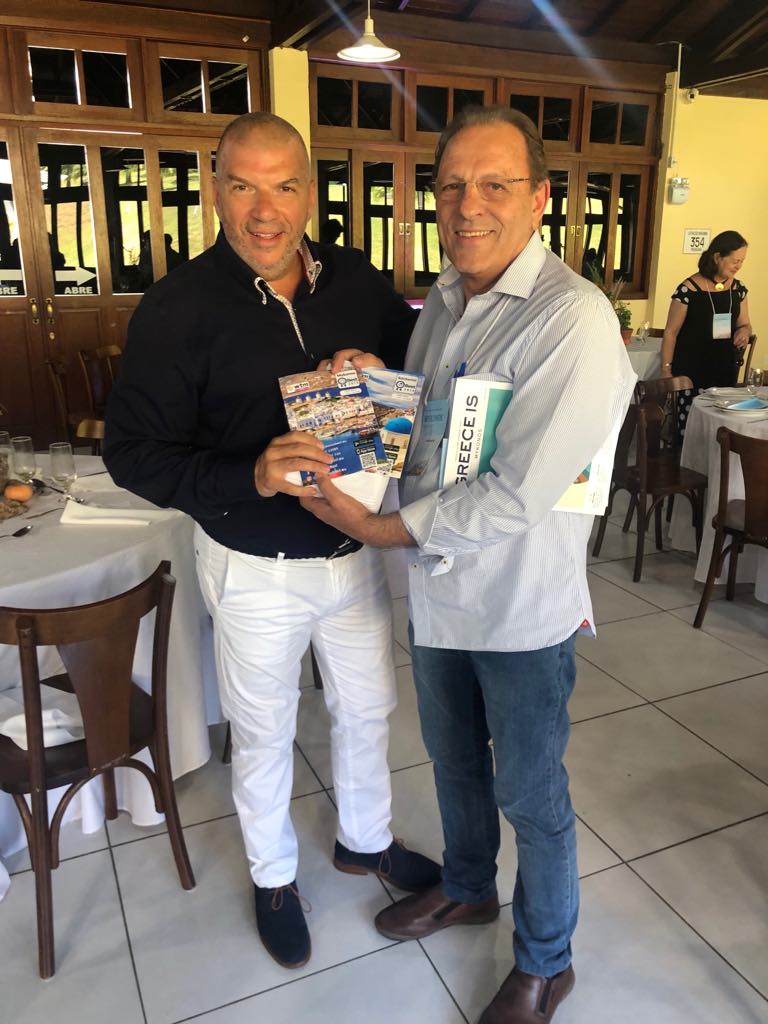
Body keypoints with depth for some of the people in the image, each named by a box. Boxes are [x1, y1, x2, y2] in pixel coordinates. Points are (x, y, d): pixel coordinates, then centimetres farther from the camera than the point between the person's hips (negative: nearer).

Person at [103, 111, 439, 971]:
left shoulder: (356, 281, -2)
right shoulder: (178, 306, -14)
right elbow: (132, 451, -14)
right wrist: (250, 477, -31)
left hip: (358, 550, 4)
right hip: (256, 569, -4)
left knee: (367, 708, 22)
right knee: (264, 735, 16)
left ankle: (365, 840, 50)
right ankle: (273, 876, 45)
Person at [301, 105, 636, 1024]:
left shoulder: (573, 318, -22)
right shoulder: (440, 302, 4)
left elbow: (518, 493, -26)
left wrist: (386, 529, -18)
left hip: (521, 603, -7)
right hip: (436, 587, 7)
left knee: (529, 793, 13)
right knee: (453, 758, 25)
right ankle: (466, 888, 54)